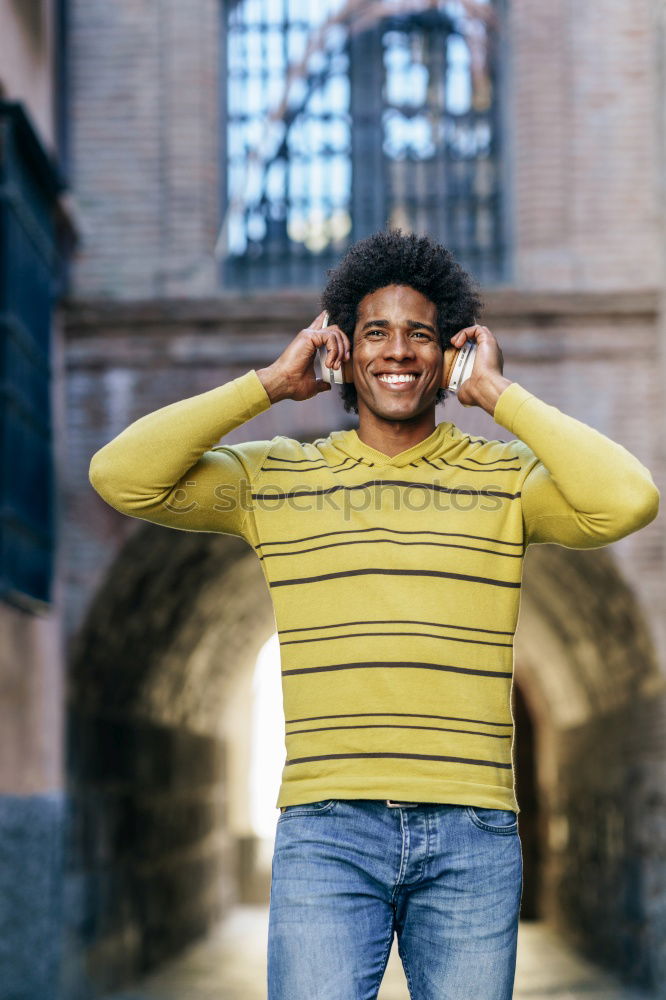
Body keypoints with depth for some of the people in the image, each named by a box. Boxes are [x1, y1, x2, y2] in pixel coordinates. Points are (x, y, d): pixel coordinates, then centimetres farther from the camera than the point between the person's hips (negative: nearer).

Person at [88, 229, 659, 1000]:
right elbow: (120, 475, -3)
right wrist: (272, 383, 0)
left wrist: (498, 394, -3)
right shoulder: (276, 478, 9)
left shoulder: (506, 478, 7)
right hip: (326, 829, 0)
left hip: (472, 834, 1)